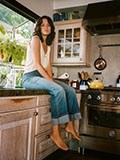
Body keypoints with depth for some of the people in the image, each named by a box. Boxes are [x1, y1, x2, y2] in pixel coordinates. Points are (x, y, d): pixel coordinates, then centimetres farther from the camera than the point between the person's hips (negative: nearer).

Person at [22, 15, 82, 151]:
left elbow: (48, 66, 12)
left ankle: (69, 125, 2)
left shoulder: (48, 45, 19)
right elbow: (37, 64, -16)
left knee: (70, 91, -4)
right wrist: (52, 82, -20)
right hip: (30, 77, -8)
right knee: (58, 90, -31)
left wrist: (51, 79, -6)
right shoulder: (35, 39, -5)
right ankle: (55, 133, -26)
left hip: (43, 76, 8)